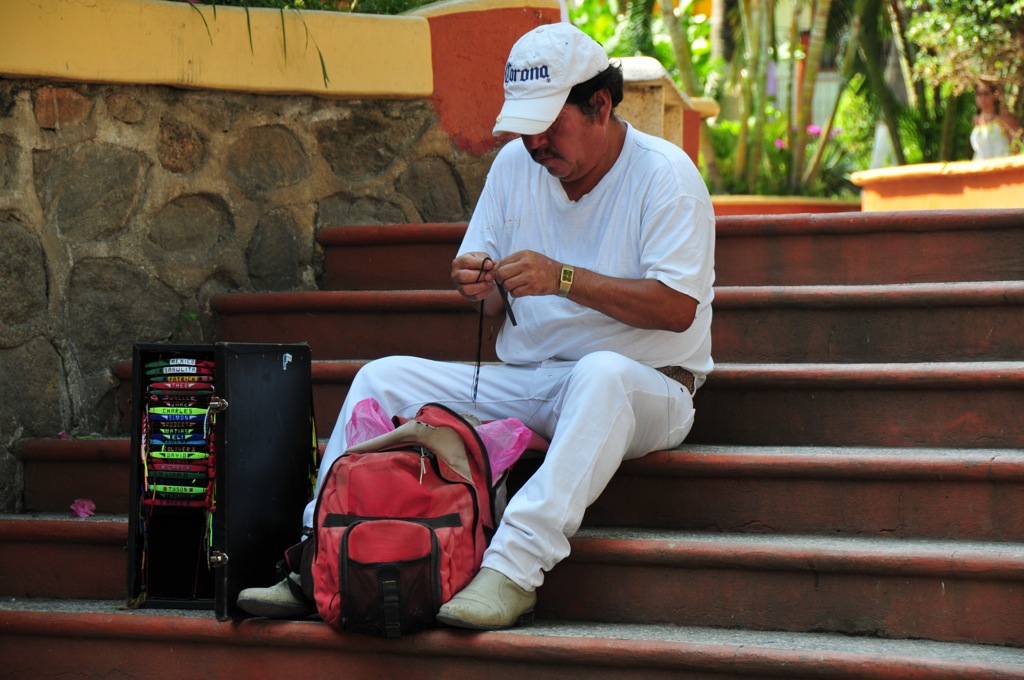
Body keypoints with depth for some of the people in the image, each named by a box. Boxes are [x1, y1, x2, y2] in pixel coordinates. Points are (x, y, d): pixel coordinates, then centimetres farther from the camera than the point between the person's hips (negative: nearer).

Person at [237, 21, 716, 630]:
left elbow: (677, 307, -20)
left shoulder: (664, 174, -10)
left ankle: (513, 569, -49)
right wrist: (480, 284, -12)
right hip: (524, 380, 6)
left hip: (646, 383, -6)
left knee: (601, 374, -41)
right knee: (384, 376, -8)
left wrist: (564, 278, -26)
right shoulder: (516, 163, 8)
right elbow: (494, 299, 13)